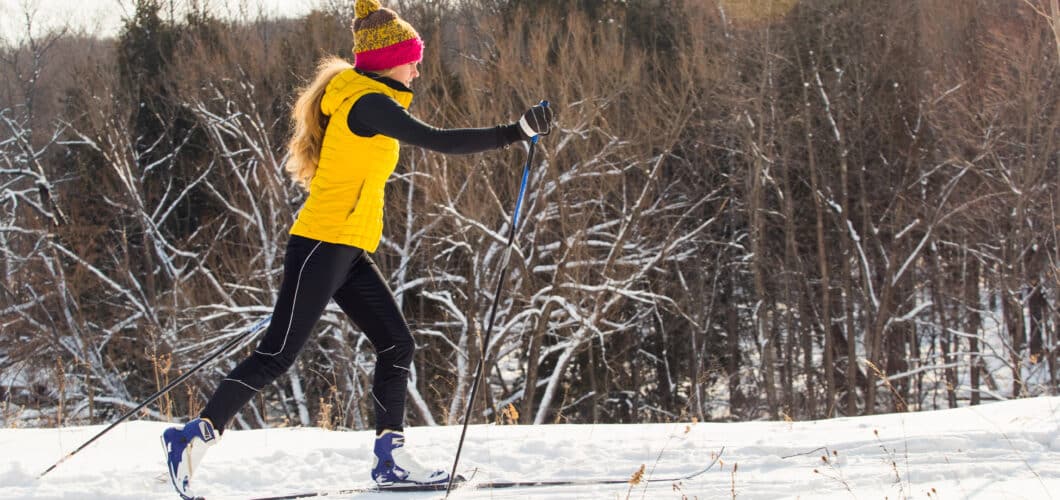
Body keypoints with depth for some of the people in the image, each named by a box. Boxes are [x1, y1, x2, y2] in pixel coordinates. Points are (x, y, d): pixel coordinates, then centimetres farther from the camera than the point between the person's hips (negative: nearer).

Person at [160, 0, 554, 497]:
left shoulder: (357, 100, 15)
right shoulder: (368, 103, -15)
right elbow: (438, 141, -24)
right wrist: (517, 132, -26)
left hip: (350, 252, 10)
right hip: (322, 245, -10)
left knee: (396, 345, 6)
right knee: (279, 353, -9)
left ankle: (390, 456, 7)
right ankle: (195, 436, -5)